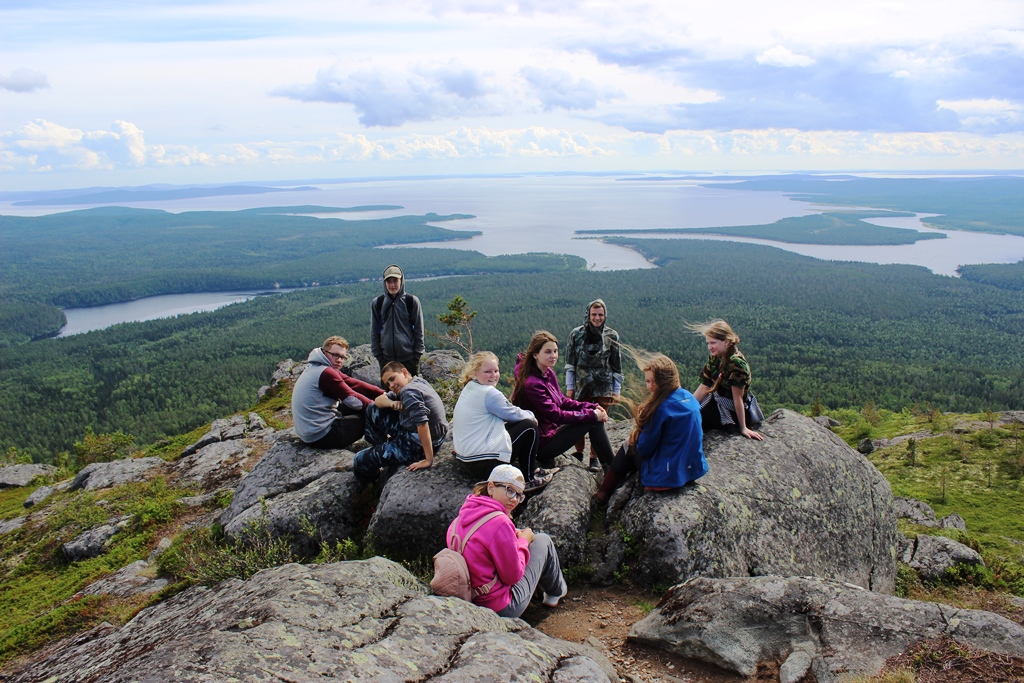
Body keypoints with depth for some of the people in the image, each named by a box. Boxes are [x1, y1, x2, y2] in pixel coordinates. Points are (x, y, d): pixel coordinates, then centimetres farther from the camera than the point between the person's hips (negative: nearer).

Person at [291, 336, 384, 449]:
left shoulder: (317, 368, 8)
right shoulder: (326, 373, -22)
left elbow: (354, 384, 3)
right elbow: (353, 399, -16)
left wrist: (383, 394, -3)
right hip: (320, 437, -10)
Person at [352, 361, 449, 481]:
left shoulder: (409, 391, -21)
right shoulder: (418, 381, 9)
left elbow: (422, 423, -33)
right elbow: (379, 400, 12)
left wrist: (428, 460, -33)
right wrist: (392, 403, -12)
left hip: (419, 445, -10)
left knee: (360, 462, -2)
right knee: (373, 411, 18)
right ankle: (381, 449, 32)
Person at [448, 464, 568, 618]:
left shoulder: (462, 516, -2)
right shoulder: (499, 523, -26)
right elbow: (513, 576, -19)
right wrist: (523, 541, -4)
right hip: (503, 609, -8)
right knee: (542, 540, 9)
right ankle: (557, 591, 34)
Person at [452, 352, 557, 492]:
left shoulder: (469, 388, 11)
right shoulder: (489, 393, -18)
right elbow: (514, 414, -6)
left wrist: (526, 414, 11)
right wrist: (531, 416, 14)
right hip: (482, 463, -10)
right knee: (529, 427, -1)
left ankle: (529, 469, 24)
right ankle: (529, 479, 8)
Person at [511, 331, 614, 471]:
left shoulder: (548, 373, 3)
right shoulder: (532, 384, -25)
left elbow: (562, 401, 10)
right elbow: (556, 415, -23)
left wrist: (592, 407, -3)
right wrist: (592, 414, -17)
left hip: (552, 427, 9)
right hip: (542, 443, -9)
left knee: (594, 415, 3)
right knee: (593, 420, -10)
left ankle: (608, 466, 9)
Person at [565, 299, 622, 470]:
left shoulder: (612, 336, 1)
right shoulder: (576, 333, 0)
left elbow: (617, 366, 5)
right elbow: (570, 363, 3)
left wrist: (617, 391, 4)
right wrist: (569, 388, 0)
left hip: (604, 388, 0)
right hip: (581, 385, 0)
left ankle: (594, 458, 13)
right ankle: (579, 452, 23)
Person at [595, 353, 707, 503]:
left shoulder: (662, 407, -21)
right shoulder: (690, 399, 3)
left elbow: (645, 448, -14)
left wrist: (634, 437, 4)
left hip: (668, 477, -8)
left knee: (629, 447, 16)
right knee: (633, 443, 23)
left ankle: (603, 493, 27)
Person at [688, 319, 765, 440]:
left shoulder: (736, 362, -26)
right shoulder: (714, 357, -2)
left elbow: (737, 398, -23)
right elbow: (704, 387, 1)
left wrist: (743, 428, -17)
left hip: (732, 410, -8)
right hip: (716, 401, 8)